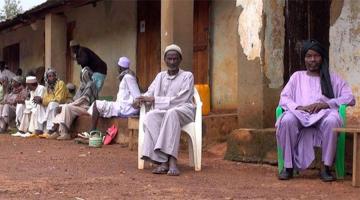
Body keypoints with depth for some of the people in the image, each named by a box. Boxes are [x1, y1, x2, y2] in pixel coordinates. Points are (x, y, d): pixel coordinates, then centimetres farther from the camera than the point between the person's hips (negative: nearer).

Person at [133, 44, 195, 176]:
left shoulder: (187, 76, 7)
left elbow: (180, 100, -6)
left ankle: (172, 160, -49)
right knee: (150, 116, -32)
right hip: (163, 112, 3)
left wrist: (154, 99, -12)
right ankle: (163, 161, -43)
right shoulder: (160, 76, 22)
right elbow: (149, 94, 15)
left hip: (183, 111, -3)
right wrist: (141, 99, -11)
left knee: (171, 113, -40)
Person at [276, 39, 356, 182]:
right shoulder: (297, 76, 25)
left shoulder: (332, 78, 22)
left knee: (332, 121, -38)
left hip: (323, 114, -1)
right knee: (287, 120, -36)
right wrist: (299, 107, -10)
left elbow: (350, 98, 9)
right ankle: (288, 166, -28)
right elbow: (284, 98, 13)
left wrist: (326, 104, -8)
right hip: (300, 114, 1)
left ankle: (326, 167, -32)